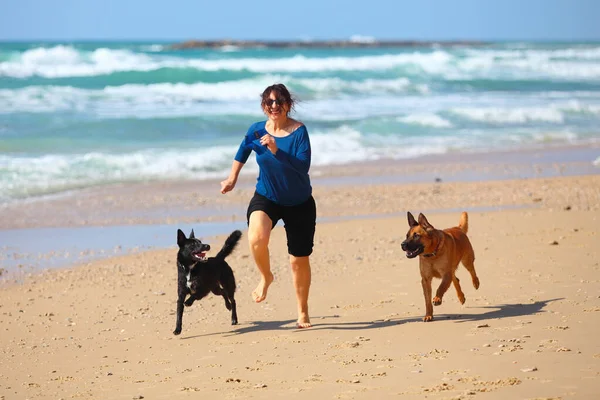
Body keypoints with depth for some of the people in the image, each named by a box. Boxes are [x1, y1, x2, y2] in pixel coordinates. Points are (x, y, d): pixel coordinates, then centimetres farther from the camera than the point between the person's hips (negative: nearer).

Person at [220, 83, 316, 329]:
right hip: (266, 198, 1)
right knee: (257, 238, -30)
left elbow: (303, 166, -29)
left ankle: (303, 313, 28)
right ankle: (265, 277, 1)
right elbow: (244, 150, 15)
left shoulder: (299, 131, -18)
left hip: (299, 203, -1)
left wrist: (276, 151, -36)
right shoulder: (257, 131, -7)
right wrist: (232, 179, 17)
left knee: (300, 260, 8)